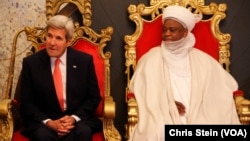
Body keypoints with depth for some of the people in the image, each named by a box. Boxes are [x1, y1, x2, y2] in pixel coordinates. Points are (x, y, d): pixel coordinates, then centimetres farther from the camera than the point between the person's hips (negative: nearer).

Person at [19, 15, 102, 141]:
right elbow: (26, 103, 1)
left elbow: (94, 97, 5)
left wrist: (74, 118, -11)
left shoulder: (84, 60, 1)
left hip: (78, 119, 1)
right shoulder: (31, 63, 0)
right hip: (43, 122, -1)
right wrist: (48, 122, -15)